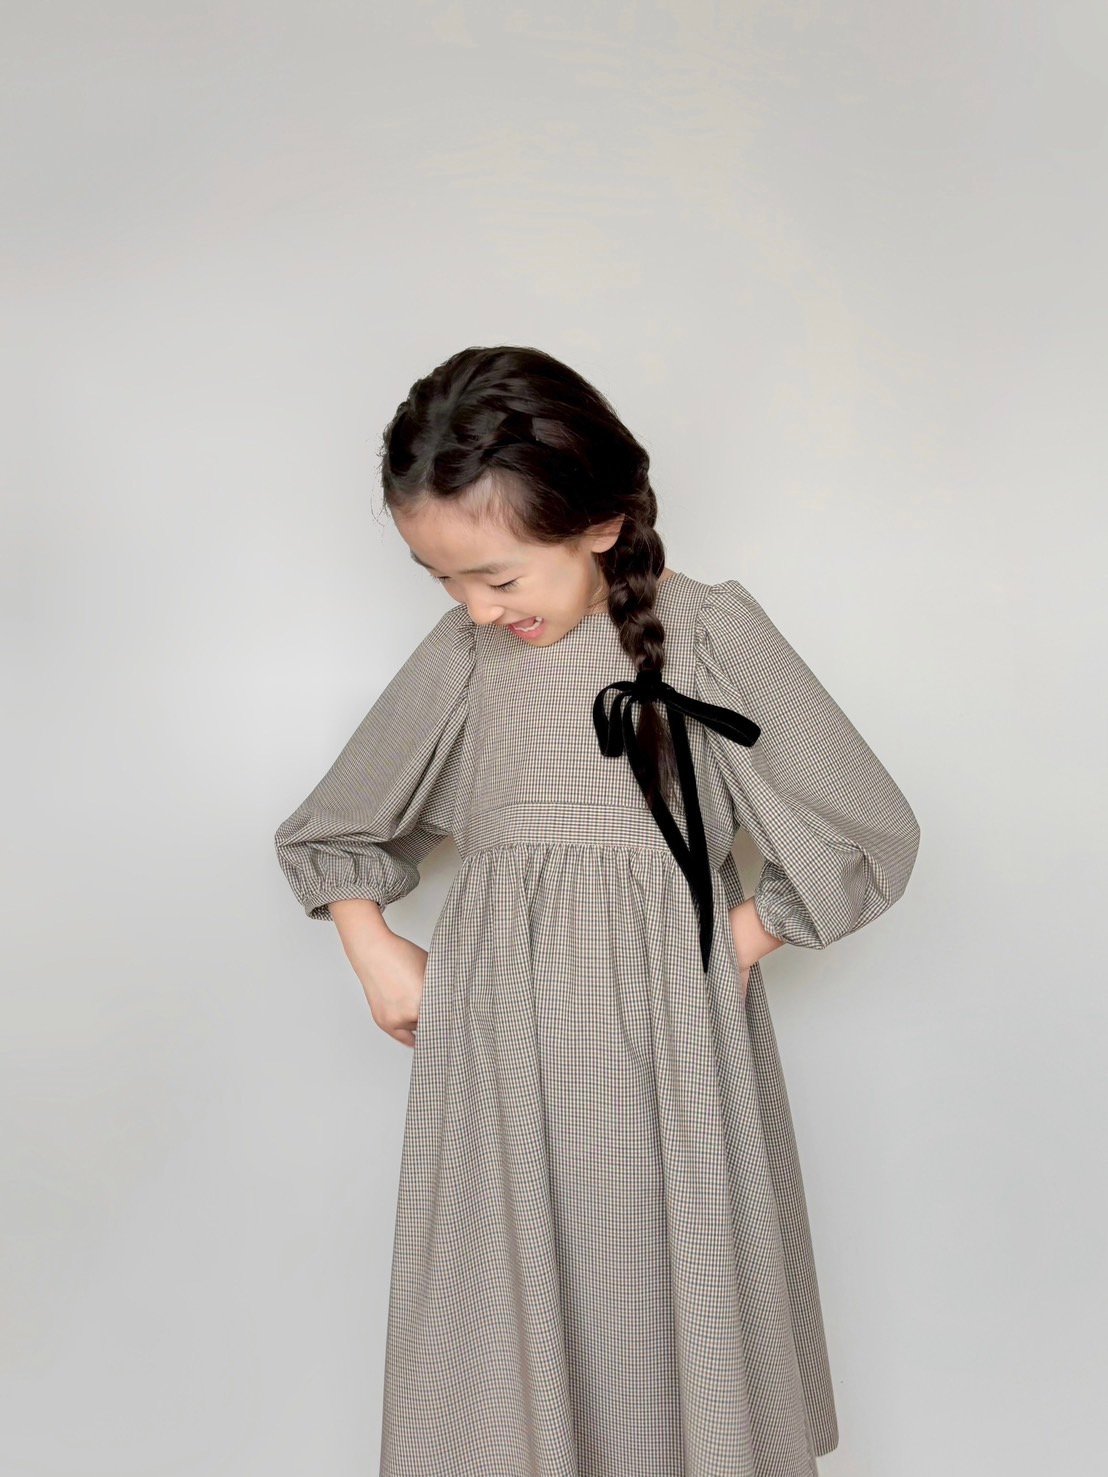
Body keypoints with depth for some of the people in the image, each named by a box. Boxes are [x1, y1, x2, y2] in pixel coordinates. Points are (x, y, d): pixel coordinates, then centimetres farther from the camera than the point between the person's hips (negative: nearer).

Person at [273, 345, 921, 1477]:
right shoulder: (462, 655, 1)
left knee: (670, 1295, 10)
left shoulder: (709, 631, -7)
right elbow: (330, 829, 16)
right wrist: (374, 952, 4)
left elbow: (868, 832, -2)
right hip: (498, 1039, 2)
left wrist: (739, 938, -5)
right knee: (505, 1312, 10)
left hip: (666, 1037, -2)